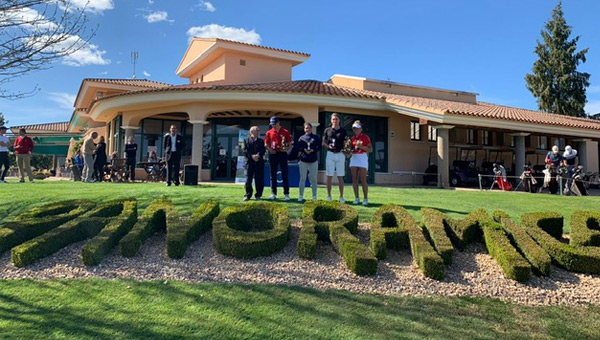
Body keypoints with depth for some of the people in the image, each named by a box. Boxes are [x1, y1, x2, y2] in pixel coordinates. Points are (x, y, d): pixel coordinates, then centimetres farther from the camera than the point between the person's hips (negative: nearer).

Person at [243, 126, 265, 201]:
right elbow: (245, 150, 0)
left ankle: (258, 195, 9)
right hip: (249, 162, -2)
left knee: (259, 180, 0)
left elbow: (263, 150, 3)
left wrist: (258, 155, -15)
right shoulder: (246, 140, 11)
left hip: (259, 162, 2)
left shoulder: (261, 141, 17)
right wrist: (252, 156, -14)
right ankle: (248, 195, 4)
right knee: (248, 179, -3)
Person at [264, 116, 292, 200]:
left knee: (285, 174, -1)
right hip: (273, 154, 2)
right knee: (273, 174, 6)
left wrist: (286, 148, -14)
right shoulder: (269, 133, 8)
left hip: (283, 154, -2)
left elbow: (290, 143, 5)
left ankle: (286, 194, 4)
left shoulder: (285, 132, 2)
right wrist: (270, 150, -8)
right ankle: (273, 194, 14)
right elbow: (266, 144, 11)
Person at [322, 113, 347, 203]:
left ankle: (341, 196, 8)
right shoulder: (327, 130, 6)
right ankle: (329, 196, 10)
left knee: (340, 177, 2)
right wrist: (328, 146, -10)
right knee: (329, 176, 3)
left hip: (340, 155, 0)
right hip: (330, 154, 0)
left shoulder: (343, 131, 7)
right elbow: (323, 142, 9)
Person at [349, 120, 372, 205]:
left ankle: (365, 199, -1)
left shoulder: (365, 137, 1)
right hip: (354, 158, 5)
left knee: (363, 180, -8)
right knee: (354, 179, 1)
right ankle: (356, 198, 8)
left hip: (363, 158, -5)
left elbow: (370, 150, -2)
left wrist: (361, 147, -15)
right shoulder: (352, 138, 15)